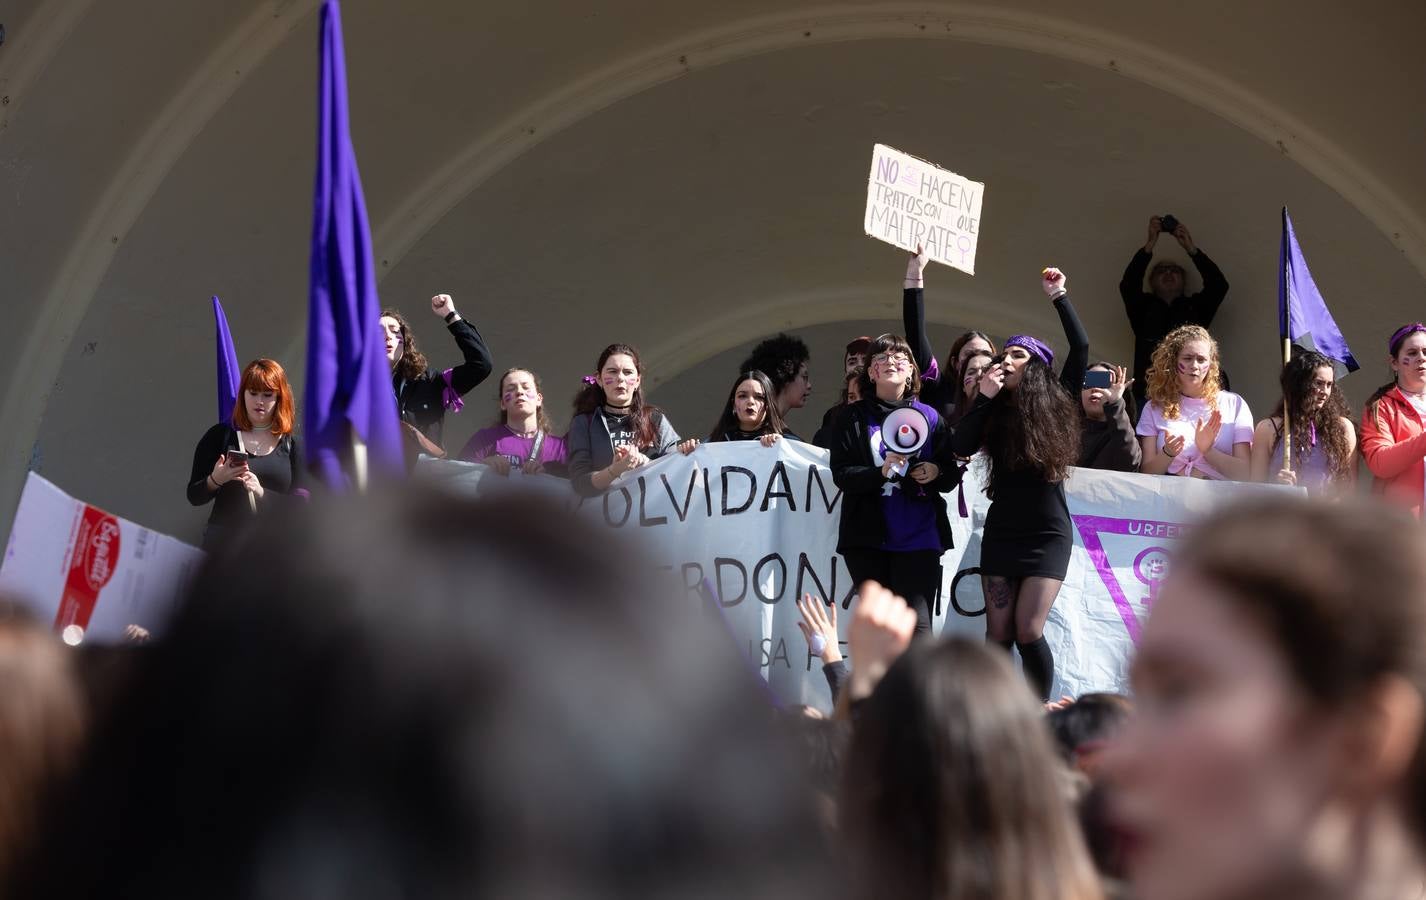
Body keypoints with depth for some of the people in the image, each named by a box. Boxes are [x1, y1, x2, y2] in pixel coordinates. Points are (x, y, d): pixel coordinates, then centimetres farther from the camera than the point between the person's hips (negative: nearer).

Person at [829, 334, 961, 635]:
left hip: (918, 539, 0)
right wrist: (881, 472, -21)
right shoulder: (853, 417, 5)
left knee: (917, 627, -8)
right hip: (868, 538, 0)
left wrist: (936, 472, -11)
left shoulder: (930, 417, 8)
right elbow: (841, 474, -4)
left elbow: (953, 474, 12)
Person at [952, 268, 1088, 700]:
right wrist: (984, 396, -10)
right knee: (998, 634, 2)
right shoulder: (996, 410, 7)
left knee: (1028, 631, -11)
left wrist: (1059, 297, -5)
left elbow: (1080, 348, -7)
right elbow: (961, 447, -6)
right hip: (1002, 531, 3)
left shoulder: (1056, 403, 1)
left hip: (1048, 533, -3)